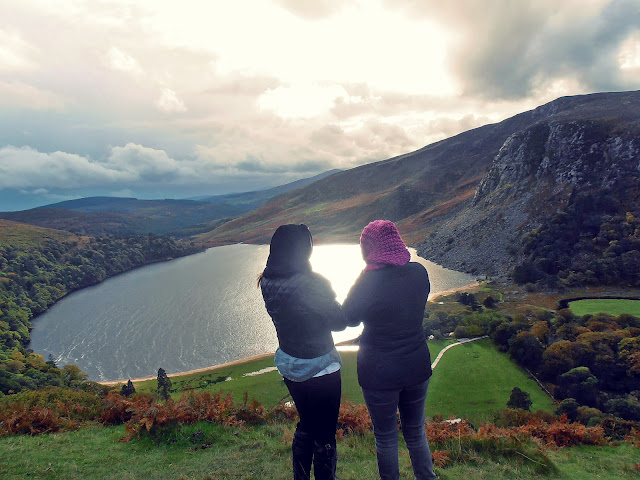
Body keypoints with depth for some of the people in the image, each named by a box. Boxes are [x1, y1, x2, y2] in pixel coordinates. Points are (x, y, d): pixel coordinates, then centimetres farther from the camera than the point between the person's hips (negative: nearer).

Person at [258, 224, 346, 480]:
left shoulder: (268, 283, -7)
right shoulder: (311, 283, -28)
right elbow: (339, 322, -17)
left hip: (288, 366, 7)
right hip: (320, 370, -7)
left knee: (307, 424, 28)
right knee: (324, 435, 13)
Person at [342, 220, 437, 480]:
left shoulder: (368, 281, -22)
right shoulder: (419, 272, -9)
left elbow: (348, 318, -6)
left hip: (379, 373, -4)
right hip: (417, 367, 5)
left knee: (386, 437, 17)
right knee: (416, 432, 24)